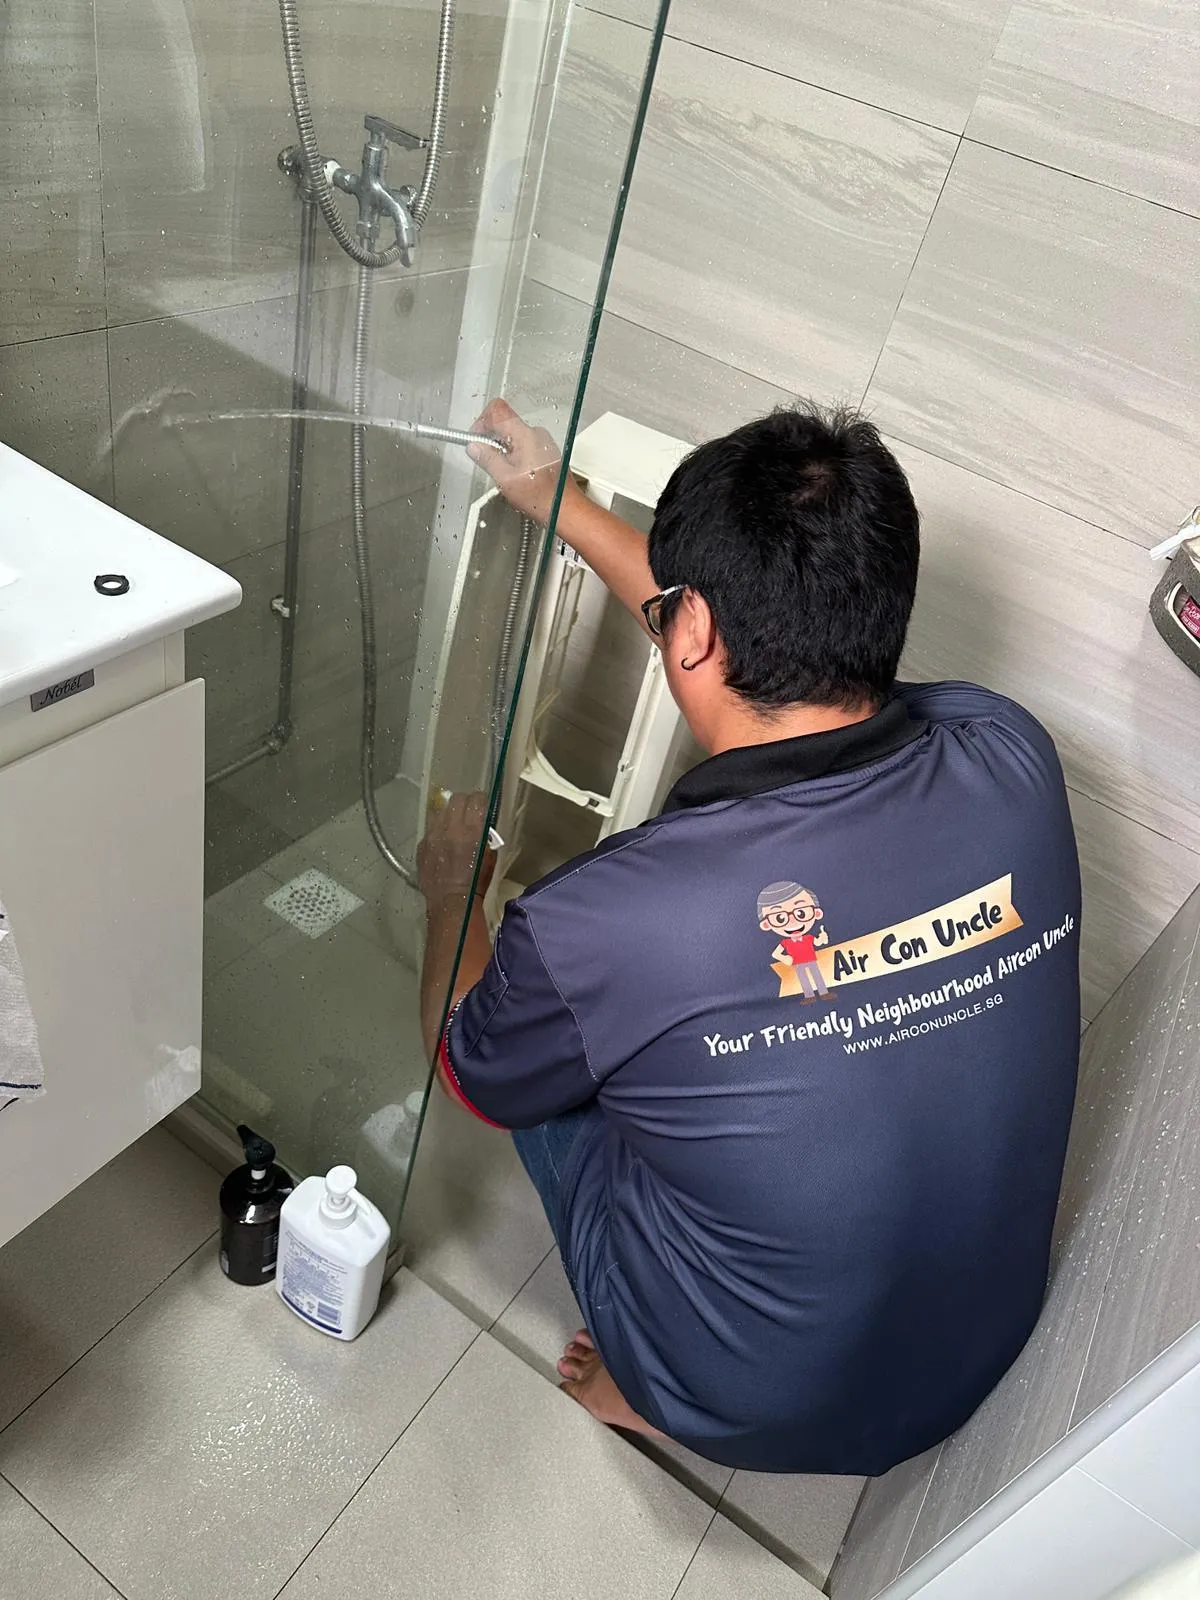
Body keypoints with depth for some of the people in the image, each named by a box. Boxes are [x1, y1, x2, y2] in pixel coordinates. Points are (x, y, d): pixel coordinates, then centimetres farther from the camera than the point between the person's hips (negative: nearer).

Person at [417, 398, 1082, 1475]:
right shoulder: (1008, 756, -21)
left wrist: (452, 888, 7)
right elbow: (771, 643, 0)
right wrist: (566, 508, 9)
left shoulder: (602, 923, -36)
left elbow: (466, 1073, -10)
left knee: (547, 1057, 11)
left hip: (746, 1412, -4)